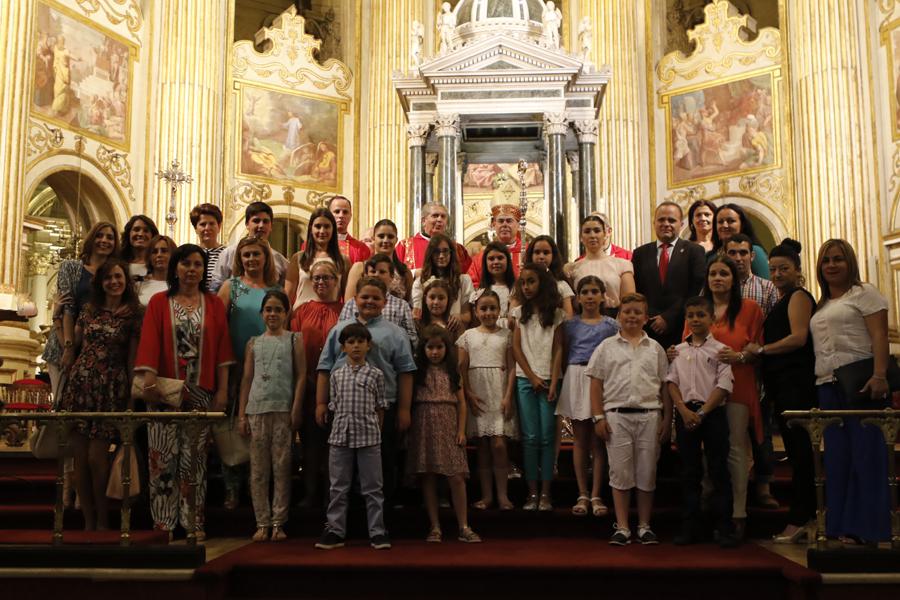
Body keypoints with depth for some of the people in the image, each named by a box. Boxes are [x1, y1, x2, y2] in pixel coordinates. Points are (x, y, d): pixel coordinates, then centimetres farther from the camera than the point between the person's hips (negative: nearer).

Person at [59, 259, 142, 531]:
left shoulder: (133, 315, 3)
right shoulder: (89, 309, 12)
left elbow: (132, 358, 3)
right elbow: (72, 345, 18)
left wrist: (131, 394, 1)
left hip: (110, 388, -3)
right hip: (80, 383, 4)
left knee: (96, 457, -7)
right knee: (80, 457, 2)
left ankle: (103, 521, 11)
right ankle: (88, 521, 14)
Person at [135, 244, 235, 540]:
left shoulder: (214, 304, 8)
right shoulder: (159, 302, 6)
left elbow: (222, 348, 4)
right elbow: (149, 343, -3)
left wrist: (222, 390, -2)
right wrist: (149, 382, -15)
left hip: (201, 392, 1)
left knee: (195, 457, 4)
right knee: (164, 456, 1)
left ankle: (194, 521, 9)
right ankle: (164, 522, 8)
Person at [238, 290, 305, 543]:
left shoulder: (294, 340, 6)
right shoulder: (254, 343, 12)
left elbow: (301, 376, 1)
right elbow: (247, 379, 11)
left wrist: (296, 410, -8)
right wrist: (242, 414, 5)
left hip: (283, 410, -2)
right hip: (257, 409, 2)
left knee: (282, 467, -1)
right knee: (258, 469, 3)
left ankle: (278, 522, 5)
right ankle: (262, 522, 9)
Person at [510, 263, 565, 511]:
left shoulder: (555, 314, 6)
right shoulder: (518, 312, 9)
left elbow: (557, 350, 2)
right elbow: (516, 347, 4)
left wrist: (554, 382, -7)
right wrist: (532, 377, -4)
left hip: (549, 380, -1)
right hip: (525, 380, 1)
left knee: (547, 437, -2)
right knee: (530, 437, -2)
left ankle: (546, 493, 3)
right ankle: (532, 492, 3)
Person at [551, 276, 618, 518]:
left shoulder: (611, 325, 6)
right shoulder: (570, 325, 8)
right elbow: (560, 355, 6)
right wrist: (554, 382, -3)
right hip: (576, 379, 1)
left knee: (598, 441, 2)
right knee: (580, 439, 5)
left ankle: (595, 496, 8)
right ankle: (582, 495, 11)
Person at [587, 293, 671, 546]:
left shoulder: (655, 349, 11)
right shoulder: (607, 346, 8)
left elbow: (666, 387, 10)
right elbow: (596, 384, 5)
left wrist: (667, 419, 3)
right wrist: (598, 417, -3)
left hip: (649, 415, 1)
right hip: (617, 415, -1)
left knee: (647, 473, 5)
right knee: (619, 471, 1)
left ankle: (644, 526, 16)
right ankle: (622, 528, 8)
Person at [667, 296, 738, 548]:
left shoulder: (720, 349, 1)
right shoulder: (678, 351, 11)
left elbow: (724, 385, -6)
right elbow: (672, 382, 6)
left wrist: (702, 412, -13)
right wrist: (684, 411, -9)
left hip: (712, 412, -3)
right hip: (685, 413, 3)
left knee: (718, 470, -2)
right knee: (689, 471, 7)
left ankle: (725, 528, 3)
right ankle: (689, 527, 13)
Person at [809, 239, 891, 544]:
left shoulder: (864, 293, 2)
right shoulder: (821, 305, 21)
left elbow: (879, 336, -9)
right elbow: (812, 344, 16)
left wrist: (880, 376, -22)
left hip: (859, 381, -7)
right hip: (827, 386, 7)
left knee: (865, 452, -5)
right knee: (837, 456, 7)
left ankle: (866, 527, 0)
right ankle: (840, 526, 12)